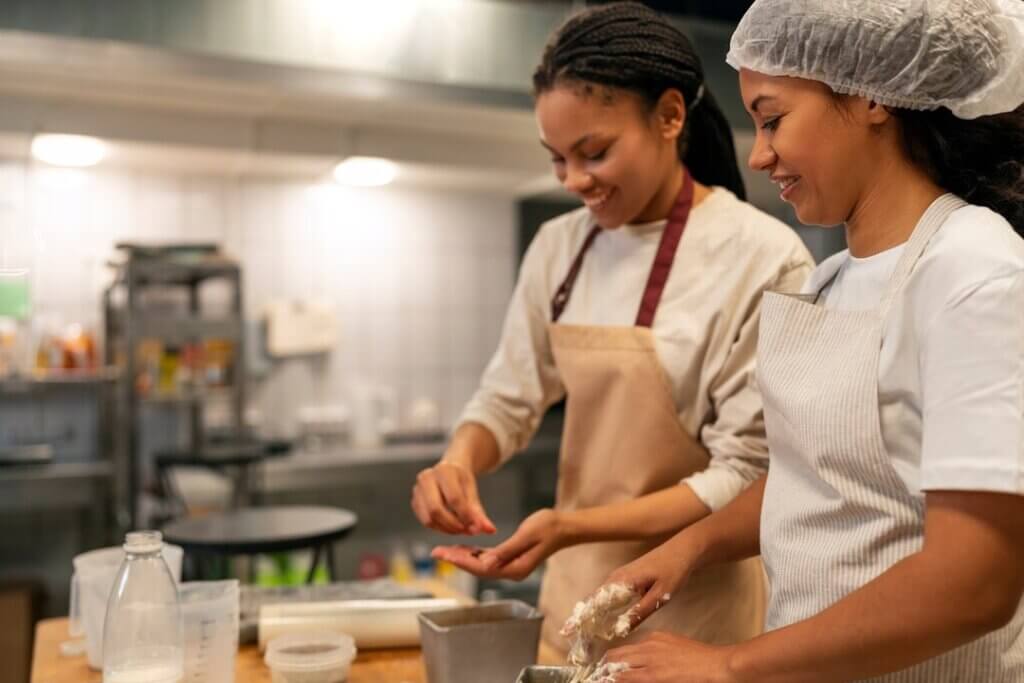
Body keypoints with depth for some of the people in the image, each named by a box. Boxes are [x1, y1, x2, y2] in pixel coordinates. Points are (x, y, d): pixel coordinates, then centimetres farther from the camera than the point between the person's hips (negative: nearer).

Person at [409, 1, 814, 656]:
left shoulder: (763, 258, -17)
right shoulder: (559, 248, -1)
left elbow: (747, 476, -17)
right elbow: (508, 396, 6)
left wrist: (571, 527, -26)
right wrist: (460, 461, -16)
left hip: (696, 608, -5)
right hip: (579, 591, 5)